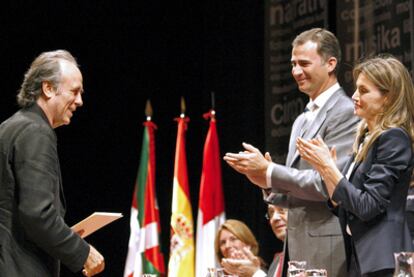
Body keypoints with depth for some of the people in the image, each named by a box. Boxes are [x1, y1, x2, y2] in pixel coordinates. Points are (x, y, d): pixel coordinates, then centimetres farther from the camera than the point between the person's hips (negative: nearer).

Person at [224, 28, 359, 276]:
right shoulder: (302, 120, 19)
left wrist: (269, 171, -14)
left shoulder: (346, 113, -11)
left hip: (327, 246, -9)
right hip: (299, 245, 9)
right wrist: (266, 179, 2)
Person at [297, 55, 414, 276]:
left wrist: (328, 166, -13)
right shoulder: (366, 138, 16)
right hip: (360, 258, 9)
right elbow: (341, 205, 15)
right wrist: (323, 167, 3)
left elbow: (367, 207, -17)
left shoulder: (393, 138, -11)